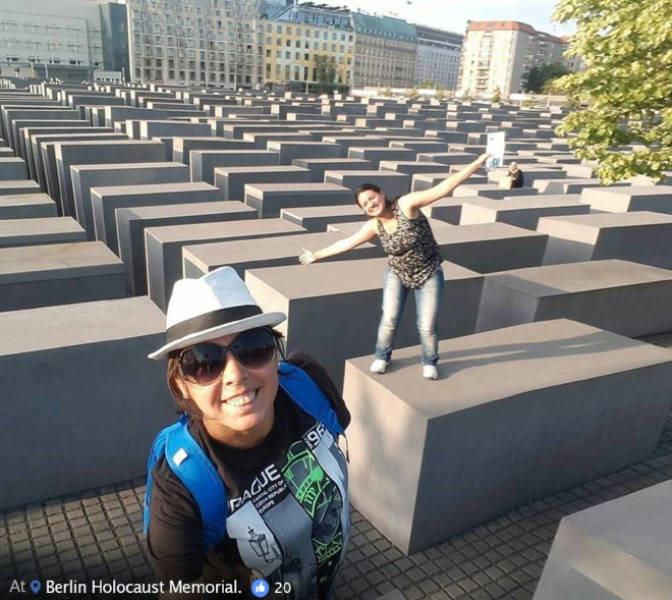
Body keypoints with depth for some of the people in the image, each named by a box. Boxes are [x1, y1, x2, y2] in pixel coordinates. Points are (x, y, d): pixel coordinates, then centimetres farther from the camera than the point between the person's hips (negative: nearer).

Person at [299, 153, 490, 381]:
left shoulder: (406, 204, -21)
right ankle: (382, 357, 26)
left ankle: (429, 362, 24)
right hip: (397, 274, 3)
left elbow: (443, 189, -27)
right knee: (389, 320, -1)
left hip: (428, 274, -3)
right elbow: (346, 243, 3)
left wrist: (475, 164, -32)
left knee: (427, 326, -3)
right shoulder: (374, 226, -8)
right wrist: (316, 255, 6)